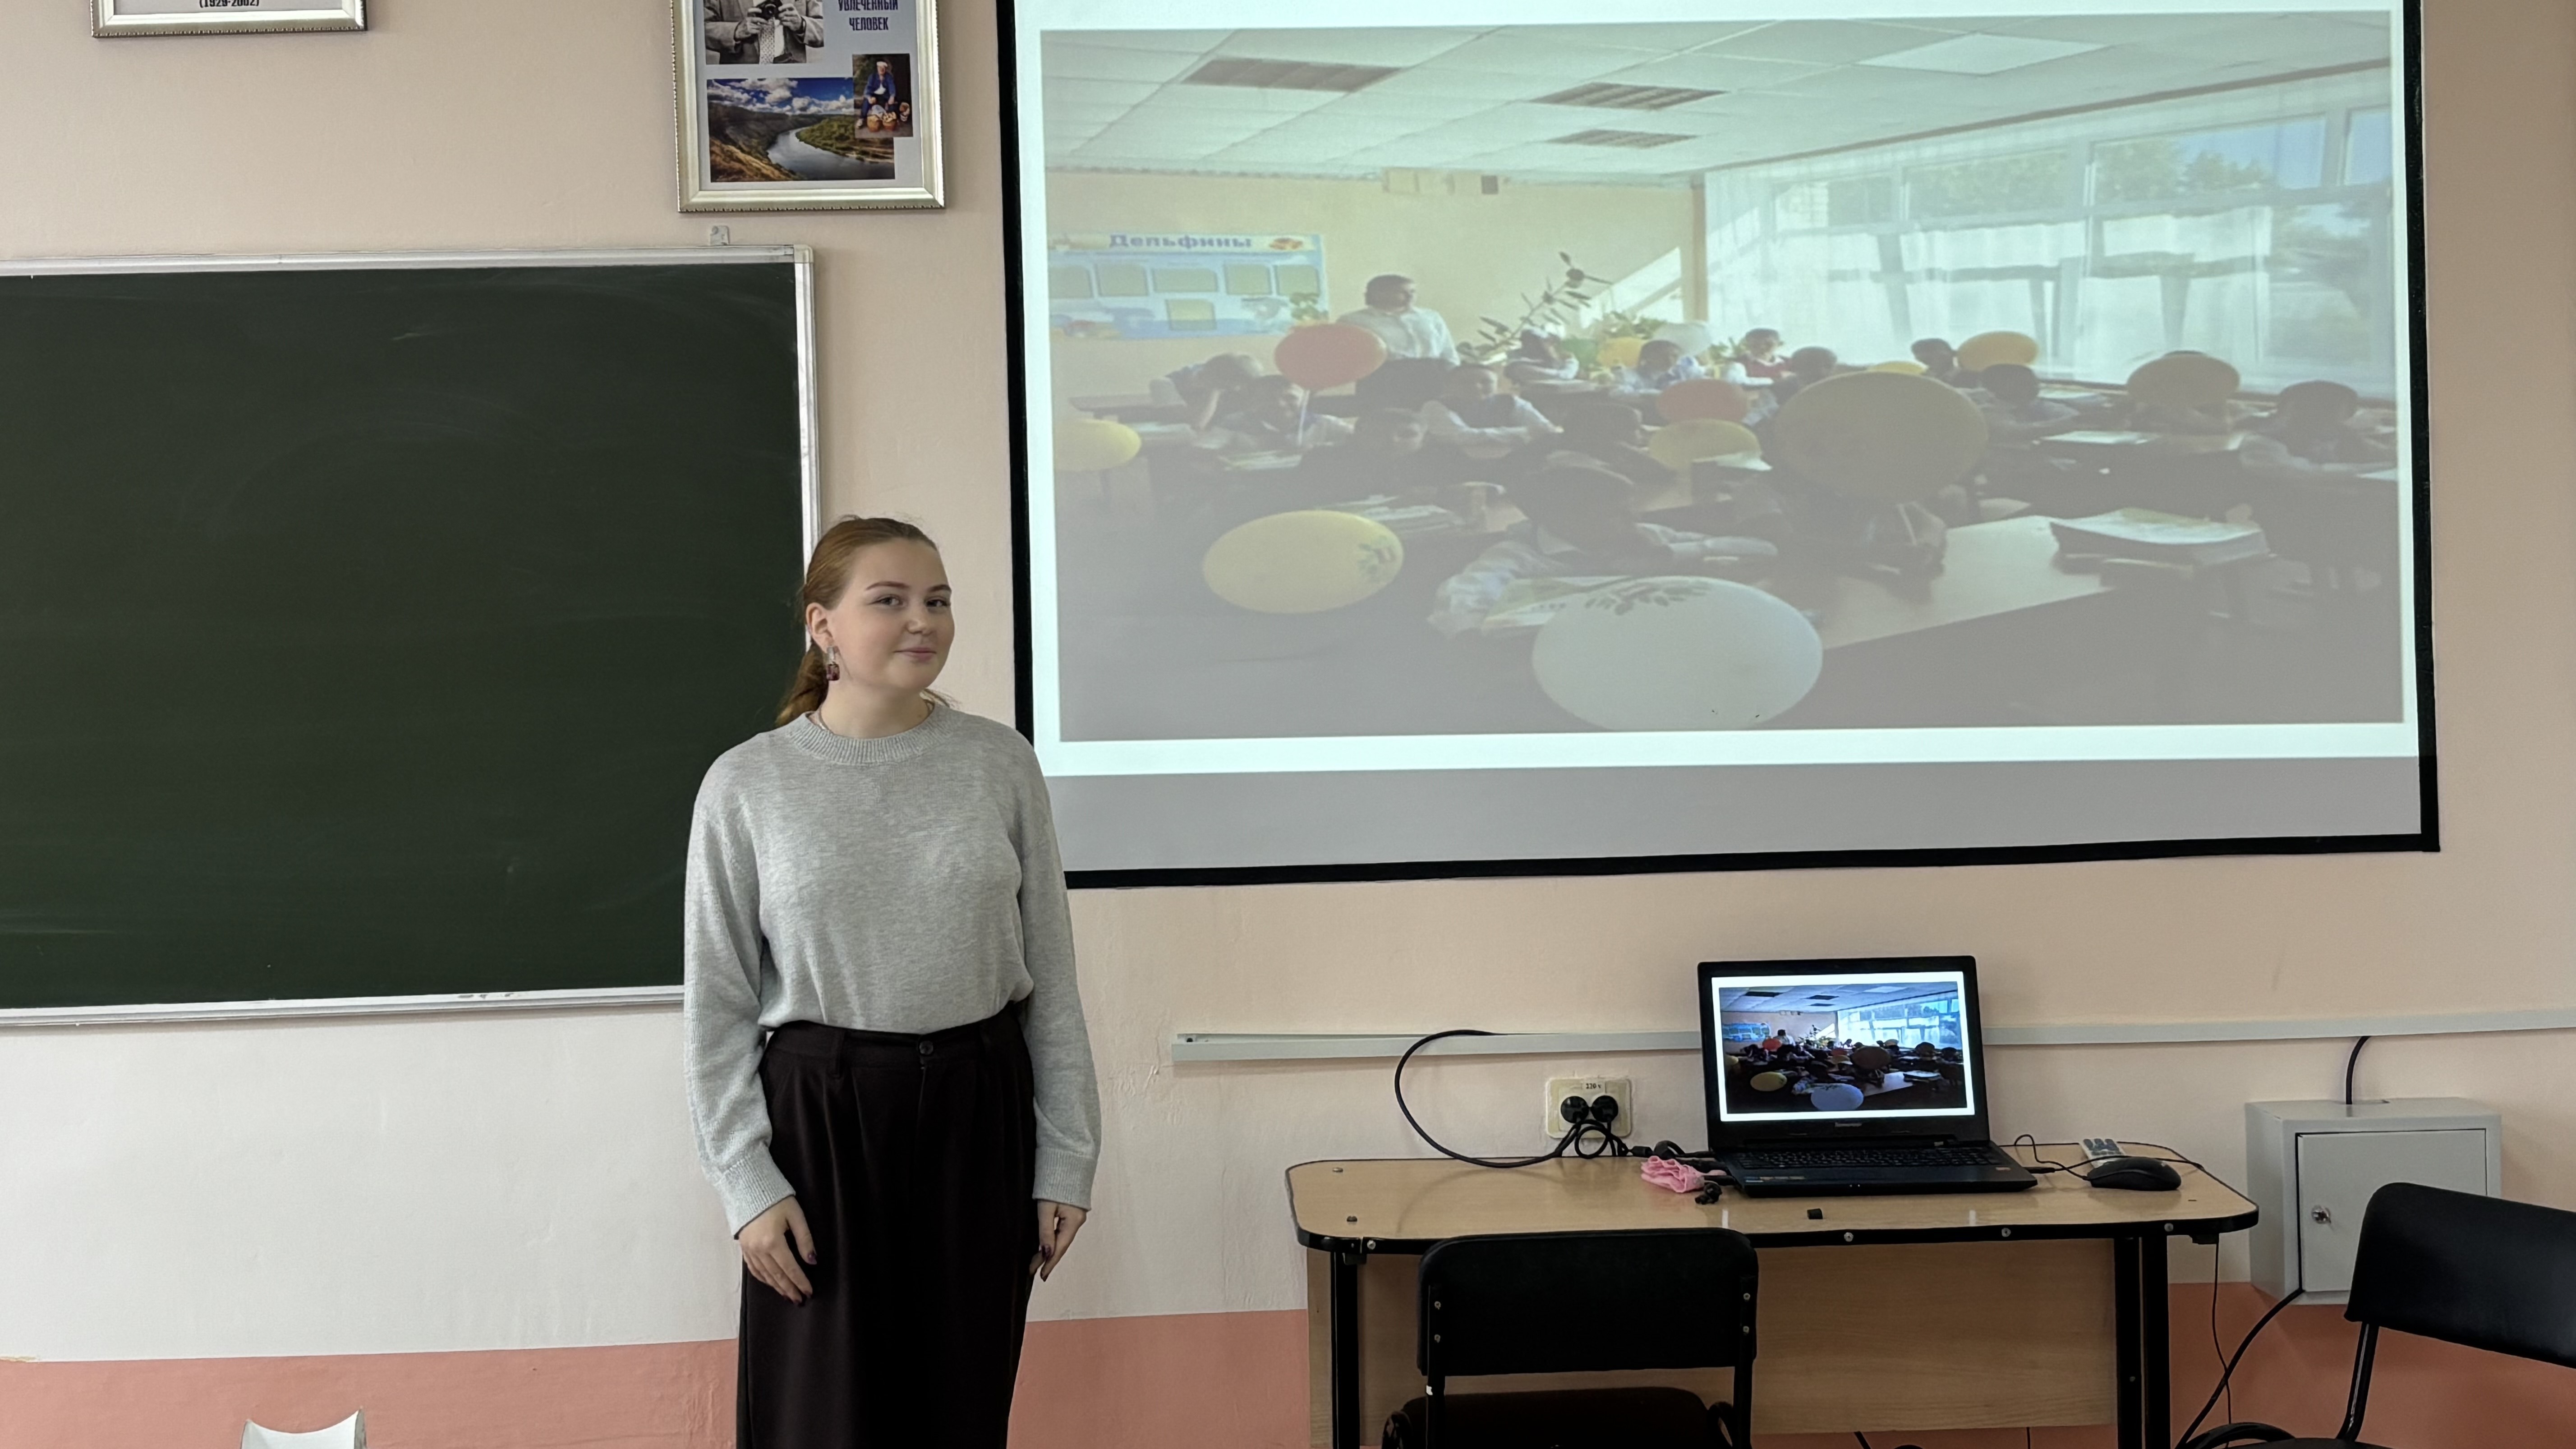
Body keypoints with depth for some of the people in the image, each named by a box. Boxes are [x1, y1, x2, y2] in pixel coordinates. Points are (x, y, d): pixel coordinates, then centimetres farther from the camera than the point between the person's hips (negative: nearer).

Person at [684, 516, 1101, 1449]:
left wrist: (1065, 1159, 2)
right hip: (822, 1114, -1)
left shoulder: (1000, 763, 0)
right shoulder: (747, 785, -3)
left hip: (978, 1109, 2)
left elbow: (1052, 978, 3)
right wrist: (747, 1183, -6)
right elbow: (717, 1006, 0)